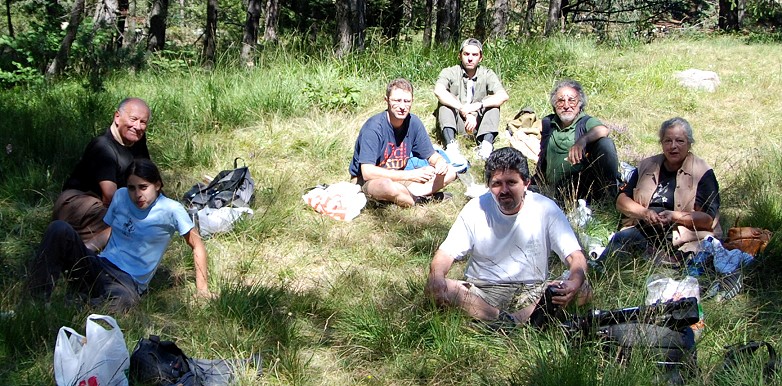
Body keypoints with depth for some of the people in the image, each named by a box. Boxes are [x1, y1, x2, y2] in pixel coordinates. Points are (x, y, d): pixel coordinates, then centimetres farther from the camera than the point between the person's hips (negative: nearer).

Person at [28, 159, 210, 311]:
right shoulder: (120, 196, 9)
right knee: (60, 229, -23)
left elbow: (197, 245, 3)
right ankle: (35, 302, -25)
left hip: (128, 281, -5)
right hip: (99, 264, 5)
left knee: (124, 299, -46)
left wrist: (202, 287, -4)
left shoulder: (171, 210, -5)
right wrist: (80, 246, 7)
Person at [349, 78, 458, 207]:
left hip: (399, 178, 6)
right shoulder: (373, 127, -23)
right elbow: (367, 172, -29)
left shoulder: (413, 123, -5)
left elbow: (432, 155, 7)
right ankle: (423, 199, -14)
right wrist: (410, 175, -33)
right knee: (388, 186, -42)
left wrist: (440, 162, -20)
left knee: (449, 172, -6)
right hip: (366, 181, -6)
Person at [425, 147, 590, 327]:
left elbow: (576, 256, -9)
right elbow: (446, 253, -4)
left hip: (533, 292, 0)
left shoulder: (546, 209, -5)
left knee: (583, 290, -26)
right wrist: (437, 276, -29)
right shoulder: (475, 209, -2)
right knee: (434, 288, -27)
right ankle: (508, 321, -32)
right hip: (482, 291, 0)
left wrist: (574, 282, -34)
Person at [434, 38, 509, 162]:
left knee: (493, 102, -18)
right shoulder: (450, 72, -4)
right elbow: (438, 91, -27)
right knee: (445, 100, -25)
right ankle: (451, 145, -44)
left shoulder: (487, 75, 1)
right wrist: (464, 111, -37)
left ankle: (486, 145, -35)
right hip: (453, 123, -1)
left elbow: (503, 96, -17)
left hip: (477, 124, 2)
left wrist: (478, 105, -33)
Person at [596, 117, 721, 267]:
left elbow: (709, 219, -6)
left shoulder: (702, 173, 2)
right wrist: (644, 212, -8)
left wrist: (675, 216, -19)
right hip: (643, 231, 4)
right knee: (623, 237, -30)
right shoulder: (647, 166, 17)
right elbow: (621, 200, 12)